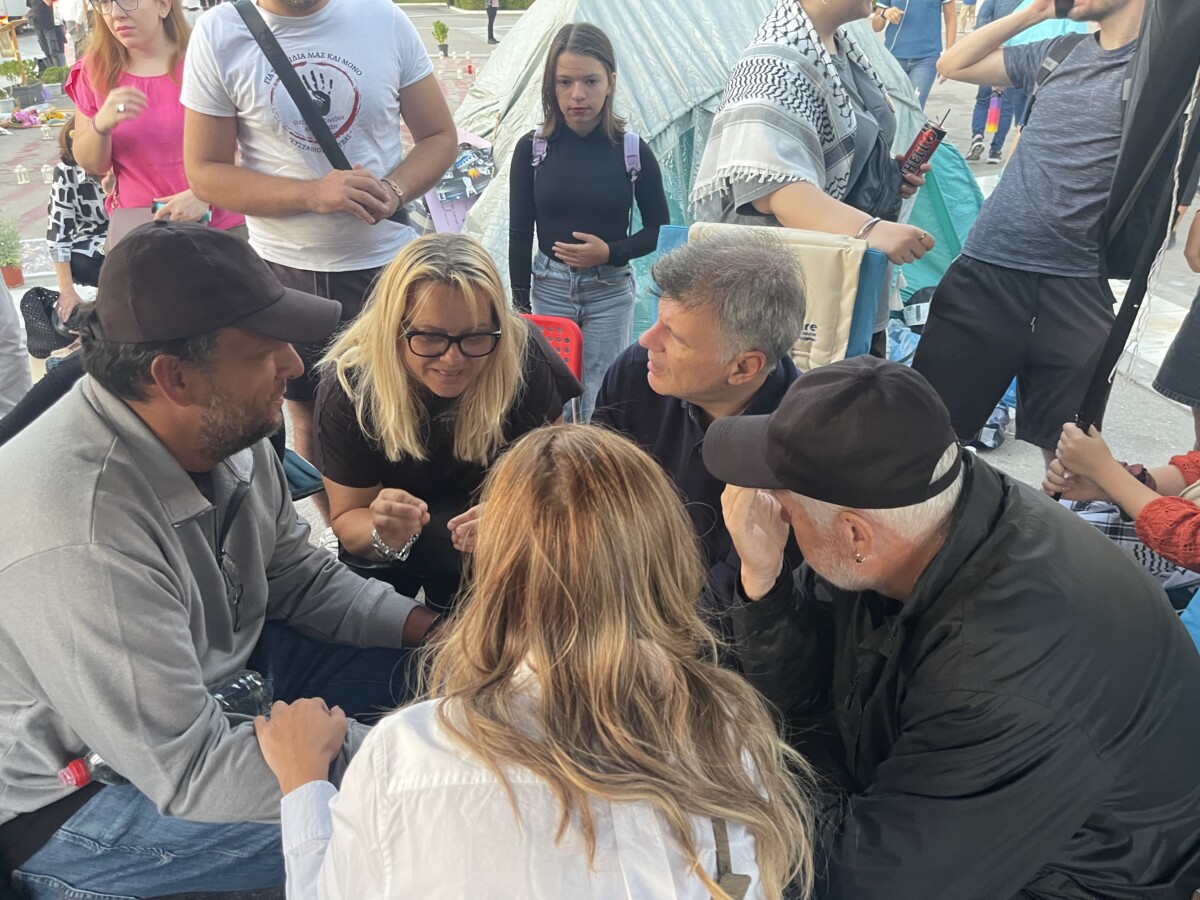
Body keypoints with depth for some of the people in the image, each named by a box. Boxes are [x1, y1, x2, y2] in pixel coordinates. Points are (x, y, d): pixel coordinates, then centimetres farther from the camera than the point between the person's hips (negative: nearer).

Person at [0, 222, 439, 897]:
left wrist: (433, 629, -12)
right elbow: (191, 772, -32)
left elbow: (299, 575, 2)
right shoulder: (82, 544, -37)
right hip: (76, 787, -7)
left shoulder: (221, 428, -12)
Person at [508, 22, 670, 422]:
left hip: (610, 291, -1)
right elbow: (520, 233, 1)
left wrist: (610, 252, -14)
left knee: (601, 407, 4)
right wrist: (519, 303, 0)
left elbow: (659, 229, 2)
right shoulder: (532, 148, -4)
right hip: (550, 287, 1)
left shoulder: (633, 150, -7)